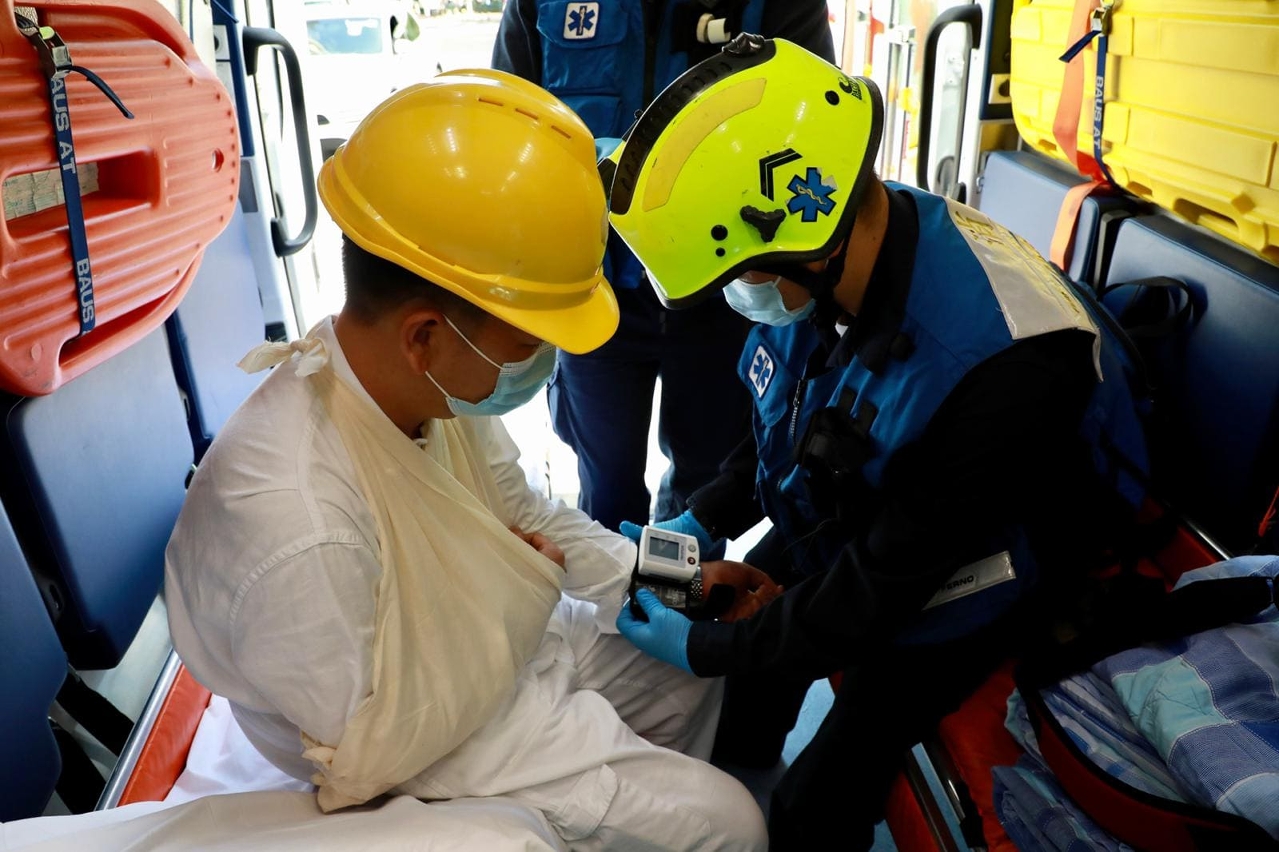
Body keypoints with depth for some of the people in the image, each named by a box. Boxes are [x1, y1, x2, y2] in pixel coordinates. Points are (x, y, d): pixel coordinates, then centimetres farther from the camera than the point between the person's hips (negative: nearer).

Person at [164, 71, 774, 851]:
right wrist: (517, 594, -23)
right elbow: (363, 759, -25)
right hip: (419, 749, -6)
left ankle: (651, 789, 44)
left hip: (496, 643, 7)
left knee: (699, 663, 19)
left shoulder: (438, 385, -18)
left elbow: (522, 515, 1)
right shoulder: (299, 527, -40)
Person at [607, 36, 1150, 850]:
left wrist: (702, 647, -19)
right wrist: (705, 520, -6)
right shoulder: (834, 256, -19)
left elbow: (881, 591, -28)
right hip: (840, 524, 6)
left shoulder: (1004, 368, -40)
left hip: (948, 589, -6)